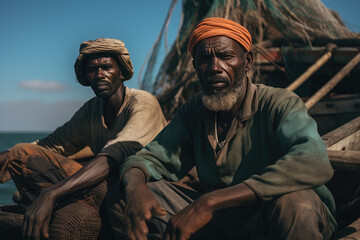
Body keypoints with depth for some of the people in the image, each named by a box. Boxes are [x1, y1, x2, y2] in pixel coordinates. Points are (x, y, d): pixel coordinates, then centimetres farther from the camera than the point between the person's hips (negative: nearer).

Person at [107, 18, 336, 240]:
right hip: (217, 220, 4)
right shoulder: (193, 111, 3)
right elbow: (152, 157, 2)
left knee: (295, 203, -39)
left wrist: (211, 200, -40)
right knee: (122, 196, -8)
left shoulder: (280, 104, -16)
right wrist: (135, 185, -26)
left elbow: (314, 162, -35)